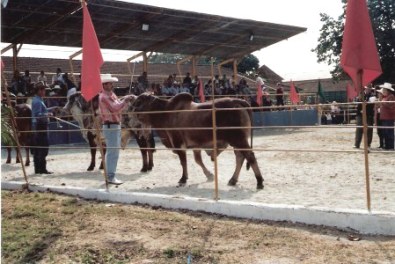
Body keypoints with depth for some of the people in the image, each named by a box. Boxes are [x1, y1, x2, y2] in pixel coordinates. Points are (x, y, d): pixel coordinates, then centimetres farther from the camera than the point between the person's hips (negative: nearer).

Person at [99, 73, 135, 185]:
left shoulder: (111, 94, 15)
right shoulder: (104, 97, -15)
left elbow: (118, 106, 18)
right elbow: (114, 108, -24)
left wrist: (125, 100, 3)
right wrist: (124, 100, -16)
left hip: (116, 125, 10)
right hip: (110, 126, -10)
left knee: (114, 151, 15)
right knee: (112, 151, -8)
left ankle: (110, 175, 23)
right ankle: (111, 177, -4)